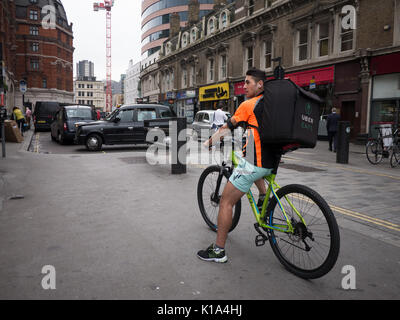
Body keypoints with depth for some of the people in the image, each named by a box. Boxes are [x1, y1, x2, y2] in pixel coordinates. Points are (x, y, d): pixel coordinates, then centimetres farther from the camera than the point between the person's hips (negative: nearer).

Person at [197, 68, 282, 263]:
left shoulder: (248, 105, -7)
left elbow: (226, 128, -1)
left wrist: (208, 142, 13)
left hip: (255, 163, -8)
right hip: (273, 160, 8)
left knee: (226, 202, 0)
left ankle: (218, 250, 4)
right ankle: (264, 196, 27)